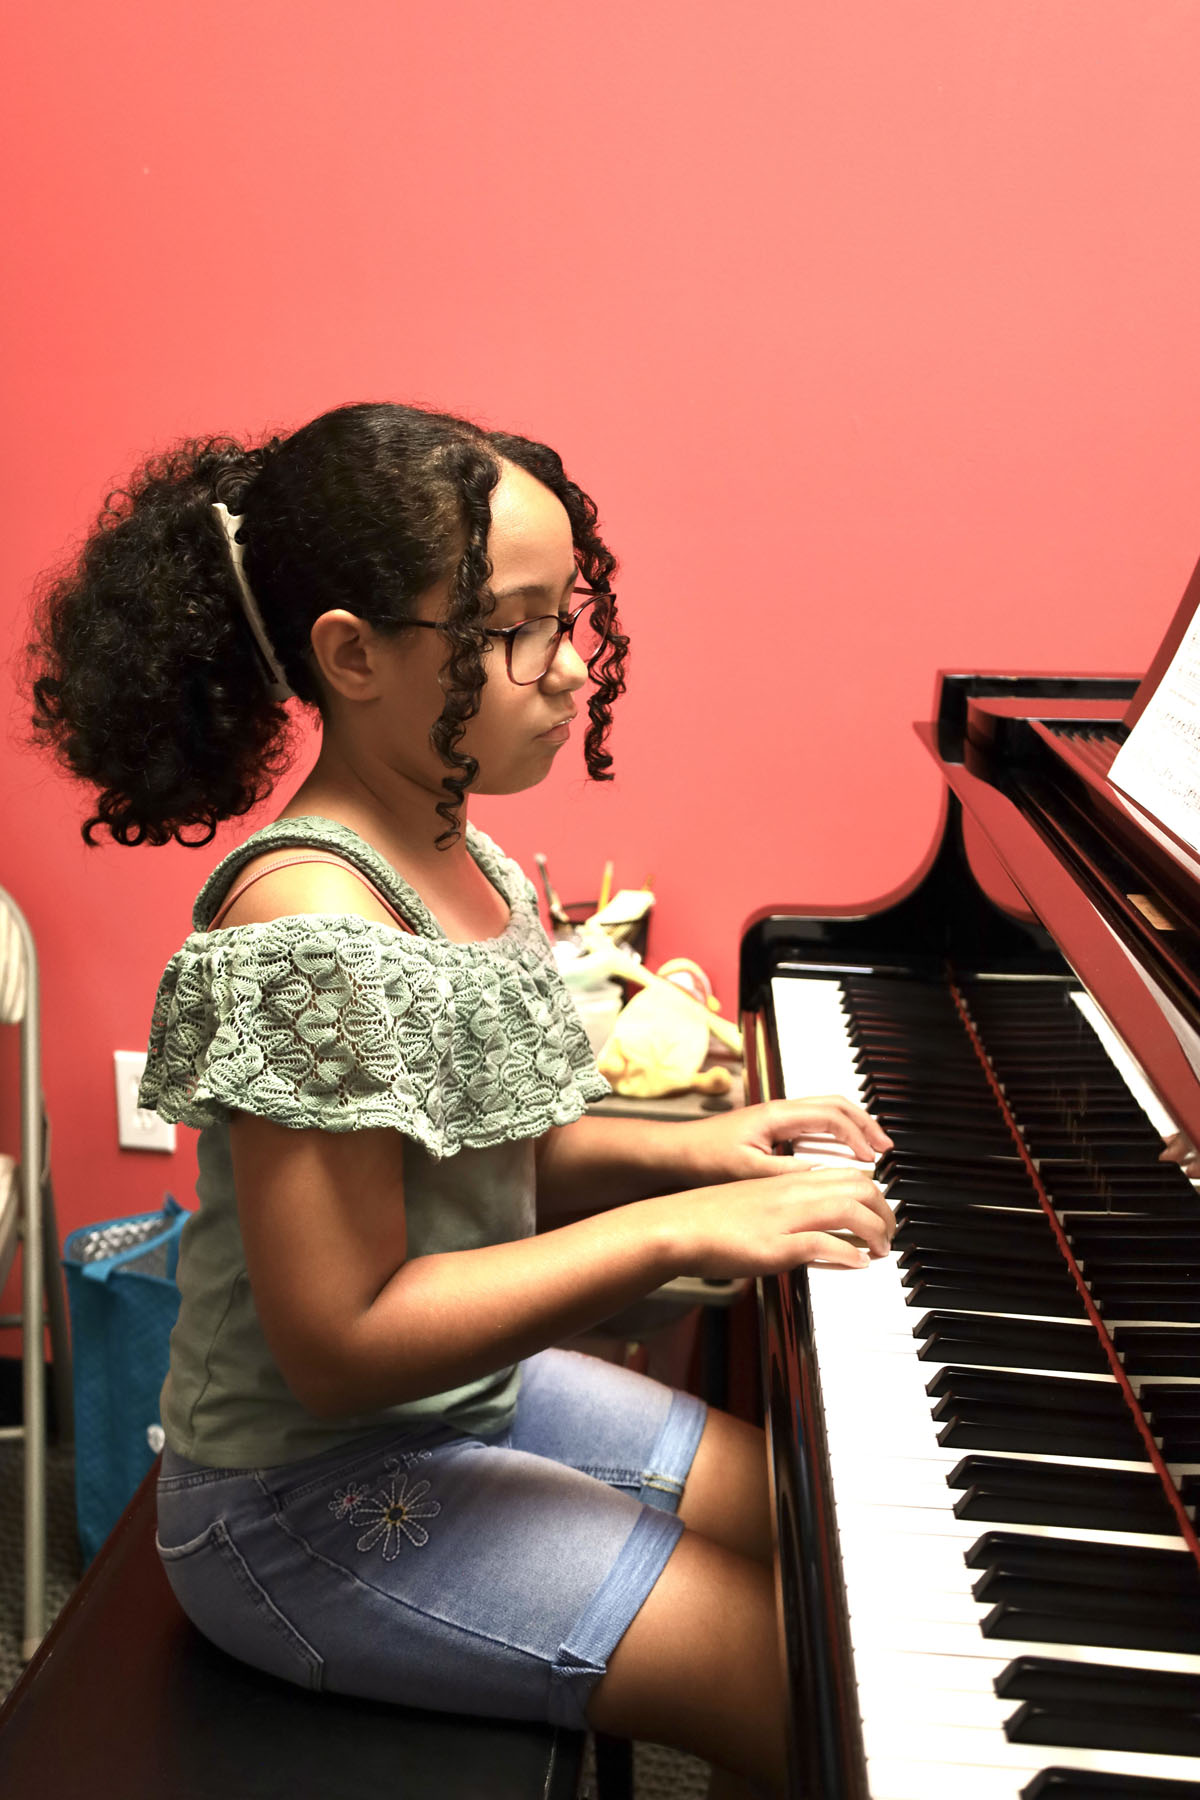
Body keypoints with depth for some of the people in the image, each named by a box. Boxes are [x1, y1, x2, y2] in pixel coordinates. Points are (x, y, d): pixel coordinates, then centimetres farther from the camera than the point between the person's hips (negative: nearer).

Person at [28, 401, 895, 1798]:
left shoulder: (469, 867, 0)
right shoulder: (307, 936, -29)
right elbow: (342, 1344, -28)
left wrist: (679, 1146, -6)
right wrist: (675, 1229, -26)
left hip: (477, 1390, 9)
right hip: (318, 1502, -8)